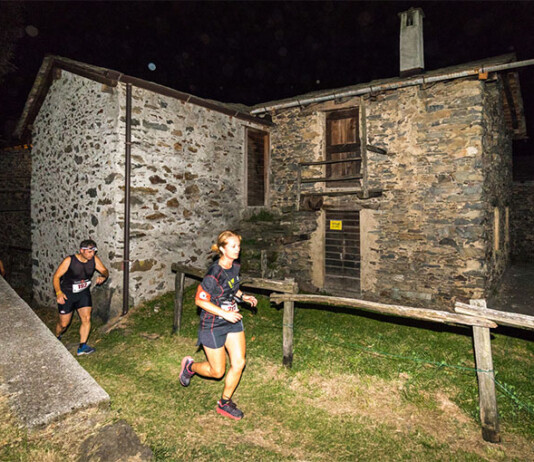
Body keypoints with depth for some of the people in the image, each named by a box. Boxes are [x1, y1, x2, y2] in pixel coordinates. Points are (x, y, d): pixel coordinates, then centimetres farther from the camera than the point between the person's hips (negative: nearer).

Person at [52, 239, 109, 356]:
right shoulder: (69, 261, -20)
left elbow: (104, 270, -1)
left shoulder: (94, 259, -10)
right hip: (67, 294, -3)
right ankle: (56, 338, 41)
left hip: (84, 293, 3)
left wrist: (103, 276, -26)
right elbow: (56, 277, -14)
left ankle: (82, 347, 0)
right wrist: (59, 293, -27)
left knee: (86, 318, -9)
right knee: (63, 323, 7)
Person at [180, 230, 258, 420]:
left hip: (232, 320, 7)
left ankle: (225, 403, 26)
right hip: (213, 325, -7)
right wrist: (225, 314, -23)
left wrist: (243, 296, 0)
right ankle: (190, 365, 38)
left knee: (239, 363, 4)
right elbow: (200, 300, -21)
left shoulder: (235, 266, -2)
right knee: (217, 371, 7)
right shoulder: (214, 273, -26)